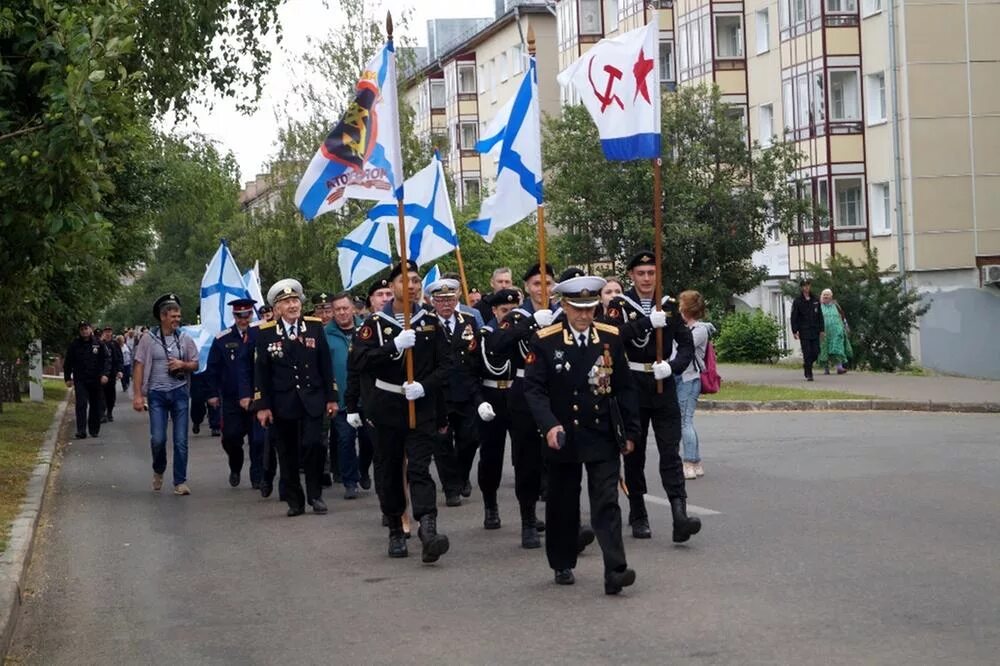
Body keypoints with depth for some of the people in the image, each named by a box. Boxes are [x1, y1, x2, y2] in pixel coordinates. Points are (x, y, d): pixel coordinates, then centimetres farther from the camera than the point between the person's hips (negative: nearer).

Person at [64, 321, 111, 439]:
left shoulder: (98, 344, 3)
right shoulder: (74, 345, 4)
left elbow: (107, 359, 2)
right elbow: (68, 363, 10)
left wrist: (105, 374, -10)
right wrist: (68, 378, 4)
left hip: (96, 381, 1)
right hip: (80, 381, -1)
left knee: (96, 406, 6)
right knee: (81, 405, -12)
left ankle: (94, 430, 18)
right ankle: (81, 431, -14)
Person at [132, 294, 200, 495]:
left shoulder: (185, 339, 5)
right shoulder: (149, 338, -2)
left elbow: (195, 365, 12)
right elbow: (138, 366, -2)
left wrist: (182, 364, -10)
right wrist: (137, 395, -7)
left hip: (180, 392, 2)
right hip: (157, 393, -2)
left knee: (181, 440, 0)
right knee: (157, 439, -5)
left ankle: (180, 482, 8)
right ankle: (158, 471, 24)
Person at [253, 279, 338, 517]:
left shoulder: (315, 326, 3)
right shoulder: (265, 332, -2)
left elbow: (325, 364, 5)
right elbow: (261, 371, -1)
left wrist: (331, 397, 3)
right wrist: (262, 405, -5)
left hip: (312, 399, 0)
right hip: (282, 403, 0)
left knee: (314, 444, -13)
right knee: (288, 454, 5)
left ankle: (315, 495, 5)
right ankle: (294, 501, 17)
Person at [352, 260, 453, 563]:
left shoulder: (431, 322, 4)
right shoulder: (375, 323, -1)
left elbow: (445, 364, 2)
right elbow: (361, 362, -13)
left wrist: (424, 386, -15)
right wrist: (395, 345, -24)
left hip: (422, 407, 0)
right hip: (387, 408, 0)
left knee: (419, 469, -12)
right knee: (390, 471, 8)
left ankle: (428, 531, -24)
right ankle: (396, 532, 20)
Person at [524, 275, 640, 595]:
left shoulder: (611, 337, 2)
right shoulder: (545, 341, -5)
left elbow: (624, 388, 7)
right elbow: (534, 388, -9)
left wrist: (629, 433, 6)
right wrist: (549, 425, -23)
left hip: (604, 436, 1)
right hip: (563, 437, 0)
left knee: (607, 503, -6)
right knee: (563, 505, 11)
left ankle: (615, 570, -13)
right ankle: (563, 565, 27)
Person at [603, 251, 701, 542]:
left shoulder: (668, 306, 8)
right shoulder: (619, 305, -1)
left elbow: (687, 344, 5)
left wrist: (673, 366, -14)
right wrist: (647, 322, -26)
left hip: (664, 387, 1)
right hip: (632, 387, -1)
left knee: (670, 452, -7)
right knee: (634, 454, 7)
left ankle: (679, 516, -15)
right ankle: (638, 517, 18)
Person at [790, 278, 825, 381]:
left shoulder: (815, 300, 9)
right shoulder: (797, 301, -1)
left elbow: (820, 315, 13)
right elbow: (794, 317, -2)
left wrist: (821, 330, 8)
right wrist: (794, 331, -8)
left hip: (815, 331, 4)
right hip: (804, 331, -3)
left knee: (816, 352, 1)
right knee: (807, 353, -6)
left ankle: (806, 365, 28)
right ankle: (808, 374, -1)